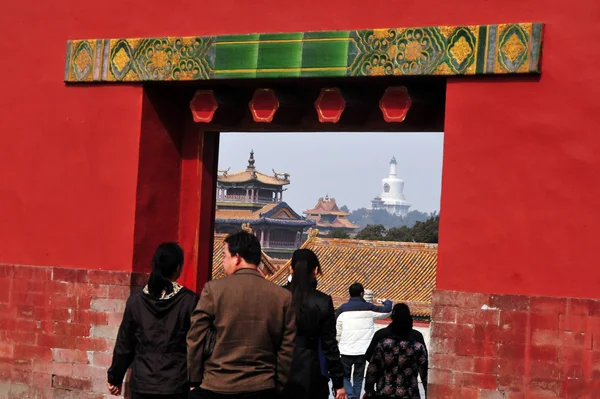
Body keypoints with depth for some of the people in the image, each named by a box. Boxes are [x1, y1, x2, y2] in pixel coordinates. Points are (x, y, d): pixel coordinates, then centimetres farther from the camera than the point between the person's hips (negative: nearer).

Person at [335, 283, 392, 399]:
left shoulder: (342, 309, -3)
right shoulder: (369, 308, -2)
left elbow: (337, 331, -1)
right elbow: (387, 311, 11)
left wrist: (339, 341, 19)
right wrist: (387, 302, 33)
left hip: (347, 350, -1)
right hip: (363, 350, 1)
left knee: (345, 376, 12)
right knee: (358, 377, 12)